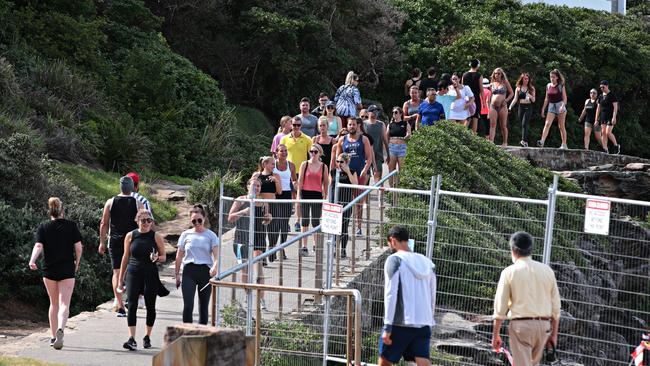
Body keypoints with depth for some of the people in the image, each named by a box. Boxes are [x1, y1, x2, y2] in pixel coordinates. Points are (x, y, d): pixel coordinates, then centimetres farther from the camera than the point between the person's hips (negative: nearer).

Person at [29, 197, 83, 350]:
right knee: (64, 304, -5)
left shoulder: (43, 228, 0)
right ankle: (60, 329, -32)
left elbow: (38, 246, -14)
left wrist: (32, 260, -23)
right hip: (67, 270, -2)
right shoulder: (71, 226, -2)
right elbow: (78, 247, -3)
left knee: (54, 303, 18)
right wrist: (77, 263, 12)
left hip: (49, 270, 2)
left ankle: (53, 336, 22)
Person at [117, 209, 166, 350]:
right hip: (133, 273, 0)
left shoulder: (156, 237, 2)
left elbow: (164, 257, 8)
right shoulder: (130, 236, 5)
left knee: (150, 306, 6)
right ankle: (132, 339, -14)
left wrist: (157, 258, -16)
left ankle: (147, 337, 22)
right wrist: (120, 280, 13)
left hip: (150, 275, 0)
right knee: (132, 305, -10)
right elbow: (125, 258, 12)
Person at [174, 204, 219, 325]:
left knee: (203, 306, 5)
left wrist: (215, 266, -27)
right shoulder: (186, 235, 8)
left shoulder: (210, 235, 4)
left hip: (205, 271, 0)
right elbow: (179, 257, 13)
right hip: (189, 271, 0)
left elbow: (216, 254, -8)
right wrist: (177, 274, 10)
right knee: (188, 305, -11)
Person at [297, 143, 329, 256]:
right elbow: (300, 181, 2)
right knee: (304, 221, 3)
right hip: (305, 193, 0)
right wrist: (298, 195, -4)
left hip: (317, 195, 0)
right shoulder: (304, 164, 2)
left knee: (316, 221, 1)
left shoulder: (324, 166, 5)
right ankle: (304, 247, 6)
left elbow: (326, 183, 9)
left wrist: (325, 197, 6)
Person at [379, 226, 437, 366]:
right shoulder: (427, 262, 14)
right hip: (424, 324, 5)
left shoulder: (395, 260, -5)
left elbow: (391, 295, -12)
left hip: (400, 323, -5)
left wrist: (387, 327, -12)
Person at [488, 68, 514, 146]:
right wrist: (488, 106, 10)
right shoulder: (492, 84, 14)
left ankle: (505, 142, 7)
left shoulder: (505, 83, 7)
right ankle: (491, 141, -15)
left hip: (502, 106, -2)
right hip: (493, 106, 2)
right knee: (492, 124, -8)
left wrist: (506, 100, -5)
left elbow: (511, 93, 9)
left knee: (503, 125, 1)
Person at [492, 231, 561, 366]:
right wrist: (554, 334, 16)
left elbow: (500, 309, -3)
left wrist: (495, 335, 4)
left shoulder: (509, 272, -3)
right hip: (543, 325, 4)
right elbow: (556, 306, 8)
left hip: (520, 325, -4)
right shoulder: (547, 270, 7)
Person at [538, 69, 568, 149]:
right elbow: (546, 98, 15)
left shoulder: (561, 86, -3)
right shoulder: (548, 86, 9)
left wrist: (562, 106, -22)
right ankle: (542, 141, -26)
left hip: (560, 105, -3)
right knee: (547, 123, -14)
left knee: (561, 126, 2)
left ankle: (564, 144, 8)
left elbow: (564, 98, -5)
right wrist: (543, 109, 13)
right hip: (551, 106, 3)